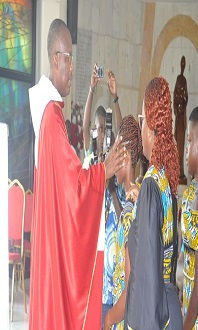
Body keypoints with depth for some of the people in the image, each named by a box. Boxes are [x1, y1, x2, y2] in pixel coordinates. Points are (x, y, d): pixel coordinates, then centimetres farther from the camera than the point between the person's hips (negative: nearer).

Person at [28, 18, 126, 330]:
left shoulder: (51, 110, 9)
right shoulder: (53, 116, -21)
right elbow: (75, 183, -23)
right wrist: (104, 169, -13)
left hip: (54, 233, 9)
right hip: (56, 235, -9)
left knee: (53, 299, 16)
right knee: (56, 303, 1)